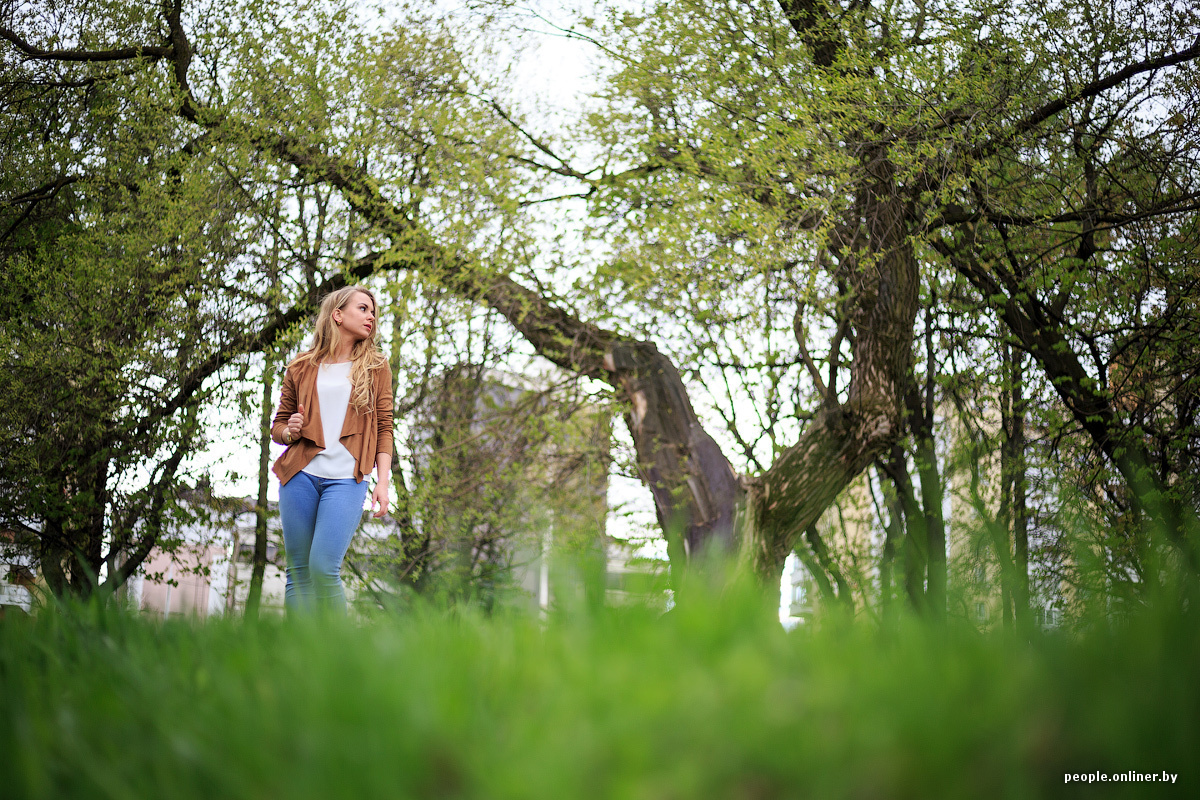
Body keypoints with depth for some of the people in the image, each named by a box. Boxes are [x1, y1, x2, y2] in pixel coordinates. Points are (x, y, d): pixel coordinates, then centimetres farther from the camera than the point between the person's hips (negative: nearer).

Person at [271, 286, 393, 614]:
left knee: (324, 569, -15)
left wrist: (383, 481, -3)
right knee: (298, 572, 2)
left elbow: (384, 428, 8)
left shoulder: (376, 367, 12)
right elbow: (278, 424, 20)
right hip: (300, 475, 2)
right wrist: (289, 431, -4)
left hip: (346, 478, -2)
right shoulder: (301, 367, 13)